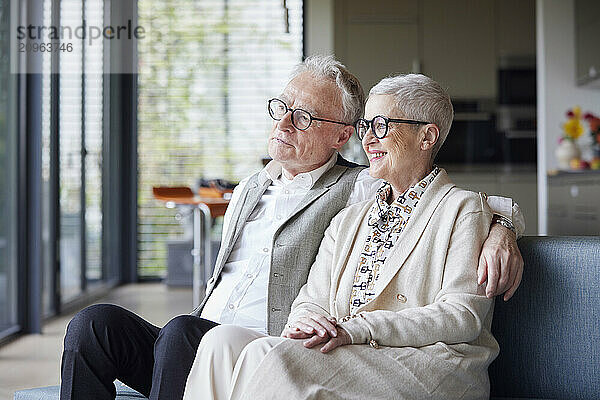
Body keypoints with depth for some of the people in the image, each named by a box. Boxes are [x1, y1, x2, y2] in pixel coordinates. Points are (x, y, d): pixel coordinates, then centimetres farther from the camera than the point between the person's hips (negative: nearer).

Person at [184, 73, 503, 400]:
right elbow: (312, 301, 16)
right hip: (346, 360, 6)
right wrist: (305, 321, -11)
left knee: (271, 355, -29)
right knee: (223, 340, -21)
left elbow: (462, 315, -8)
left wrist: (356, 329, -18)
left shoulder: (465, 210, 4)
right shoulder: (348, 220, 24)